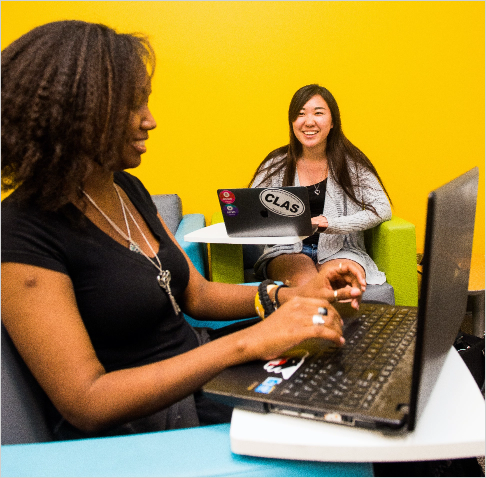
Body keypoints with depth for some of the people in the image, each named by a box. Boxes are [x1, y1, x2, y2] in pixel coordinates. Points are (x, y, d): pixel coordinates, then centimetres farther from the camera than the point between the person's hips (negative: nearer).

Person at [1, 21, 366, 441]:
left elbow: (196, 294, 8)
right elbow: (85, 402, -24)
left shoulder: (128, 189, 6)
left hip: (200, 376, 7)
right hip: (129, 426, -7)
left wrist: (297, 295, -8)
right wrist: (248, 342, -31)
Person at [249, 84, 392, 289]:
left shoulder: (351, 162, 2)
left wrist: (330, 223, -19)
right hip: (288, 252, 1)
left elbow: (382, 209, -6)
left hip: (339, 251, 0)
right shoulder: (277, 164, 5)